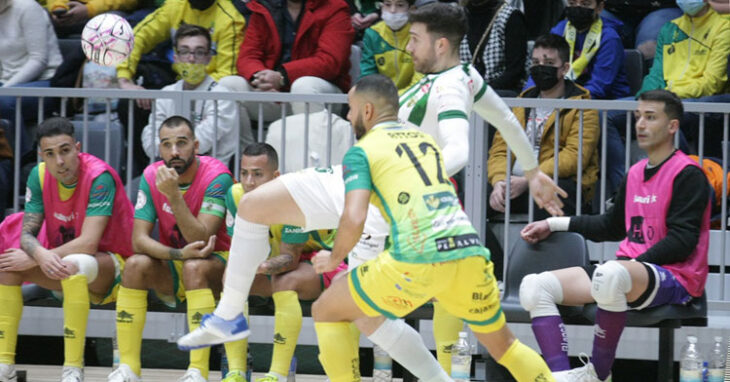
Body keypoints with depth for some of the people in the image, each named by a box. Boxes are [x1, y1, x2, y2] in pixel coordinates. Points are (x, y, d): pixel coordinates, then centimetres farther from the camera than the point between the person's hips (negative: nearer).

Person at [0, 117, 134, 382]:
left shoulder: (99, 177, -24)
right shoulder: (39, 176, -5)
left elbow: (88, 243, -29)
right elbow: (28, 233, -5)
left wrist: (32, 259, -24)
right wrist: (41, 255, -31)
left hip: (111, 264, -7)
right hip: (60, 261, 7)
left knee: (74, 265, -39)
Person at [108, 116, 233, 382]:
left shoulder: (216, 176, -20)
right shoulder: (152, 177, -7)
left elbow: (201, 240, -28)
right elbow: (139, 239, -14)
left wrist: (174, 195, -38)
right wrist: (178, 254, -31)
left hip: (217, 263, -4)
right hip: (172, 272, 4)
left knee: (194, 267, -36)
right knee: (136, 264, -24)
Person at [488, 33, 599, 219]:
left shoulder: (581, 107, 7)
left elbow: (575, 156, -8)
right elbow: (500, 149, 16)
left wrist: (527, 180, -18)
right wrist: (499, 181, -8)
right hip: (513, 182, 5)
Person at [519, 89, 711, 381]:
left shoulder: (688, 175, -6)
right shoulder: (635, 174, 19)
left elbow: (682, 240, -14)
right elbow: (612, 226, 31)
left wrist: (635, 263, -20)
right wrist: (554, 224, 28)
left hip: (673, 278, -9)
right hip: (630, 271, 9)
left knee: (610, 275, -43)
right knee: (534, 286, -6)